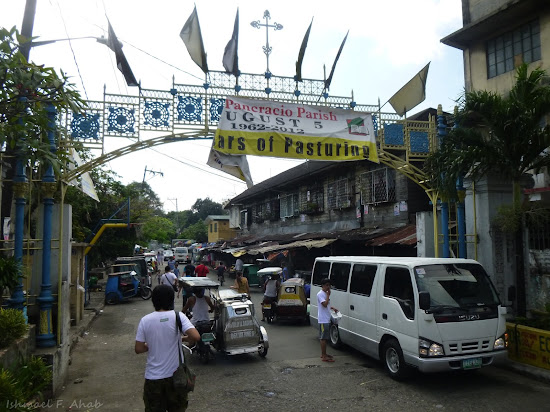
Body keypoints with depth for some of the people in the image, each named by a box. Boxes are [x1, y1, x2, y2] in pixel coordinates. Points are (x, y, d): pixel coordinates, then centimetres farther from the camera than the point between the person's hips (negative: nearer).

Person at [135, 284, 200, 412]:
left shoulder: (145, 320, -8)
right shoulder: (178, 316, -13)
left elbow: (138, 349, -6)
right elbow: (195, 336, -23)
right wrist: (185, 339, -3)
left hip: (153, 377, 1)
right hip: (175, 374, -1)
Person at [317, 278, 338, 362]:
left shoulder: (325, 293, 16)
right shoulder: (320, 294, -14)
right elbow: (325, 304, -26)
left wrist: (332, 308, 11)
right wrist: (328, 295, -19)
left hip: (327, 319, 10)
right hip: (323, 320, -10)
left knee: (324, 337, 15)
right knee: (323, 338, -7)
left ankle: (323, 354, 24)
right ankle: (324, 356, -3)